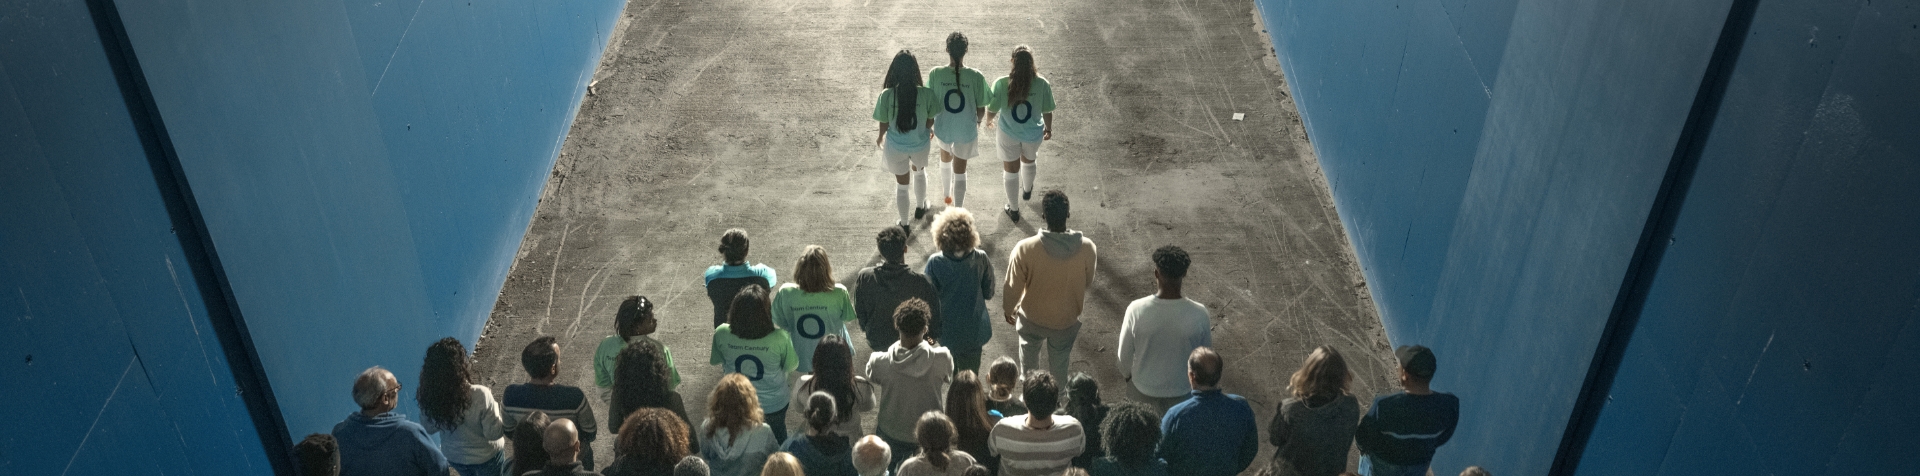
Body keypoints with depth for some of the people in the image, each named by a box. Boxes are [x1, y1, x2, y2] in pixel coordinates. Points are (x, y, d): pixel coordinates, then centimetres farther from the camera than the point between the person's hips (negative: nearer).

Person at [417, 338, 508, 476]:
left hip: (453, 456, 4)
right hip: (485, 456, -4)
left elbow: (429, 429, -4)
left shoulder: (429, 396, -22)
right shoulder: (479, 395, -35)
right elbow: (494, 433, -24)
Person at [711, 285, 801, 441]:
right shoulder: (779, 339, -34)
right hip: (774, 404, -1)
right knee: (777, 439, 31)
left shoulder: (721, 334, -28)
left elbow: (715, 360, -7)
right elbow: (792, 365, -14)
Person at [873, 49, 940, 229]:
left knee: (901, 185, 19)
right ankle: (920, 208, 53)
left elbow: (884, 123, -10)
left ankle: (904, 224, 35)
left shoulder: (887, 95, -23)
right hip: (919, 144, 1)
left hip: (896, 147, -1)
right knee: (919, 172, 34)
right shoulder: (925, 94, -21)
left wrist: (880, 137, 13)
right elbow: (930, 119, -6)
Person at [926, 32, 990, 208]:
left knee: (945, 158, 33)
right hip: (966, 130, -2)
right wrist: (977, 120, 12)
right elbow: (981, 110, -11)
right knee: (960, 171, 13)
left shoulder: (935, 74, -18)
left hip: (943, 127, 2)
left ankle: (947, 194, 55)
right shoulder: (976, 77, -21)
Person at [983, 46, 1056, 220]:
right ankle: (1027, 190, 60)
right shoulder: (1042, 84, -21)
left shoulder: (1001, 83, -24)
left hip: (1008, 134, -1)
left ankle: (1013, 209, 33)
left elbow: (992, 109, -12)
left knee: (1011, 170, 18)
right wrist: (1049, 129, 11)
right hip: (1033, 133, 2)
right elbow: (1047, 111, -9)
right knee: (1028, 161, 32)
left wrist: (988, 120, 12)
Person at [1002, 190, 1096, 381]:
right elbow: (1088, 283, -6)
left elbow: (1013, 288, -16)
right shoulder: (1087, 248, -26)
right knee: (1060, 362, 28)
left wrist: (1008, 309, 4)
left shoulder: (1025, 249, -31)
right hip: (1066, 320, 0)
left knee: (1029, 352, 32)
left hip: (1032, 318, 0)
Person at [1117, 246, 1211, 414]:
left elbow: (1124, 353, -12)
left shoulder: (1137, 310, -27)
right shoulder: (1199, 315, -27)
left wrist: (1126, 373, 10)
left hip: (1144, 388, 0)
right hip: (1182, 391, 0)